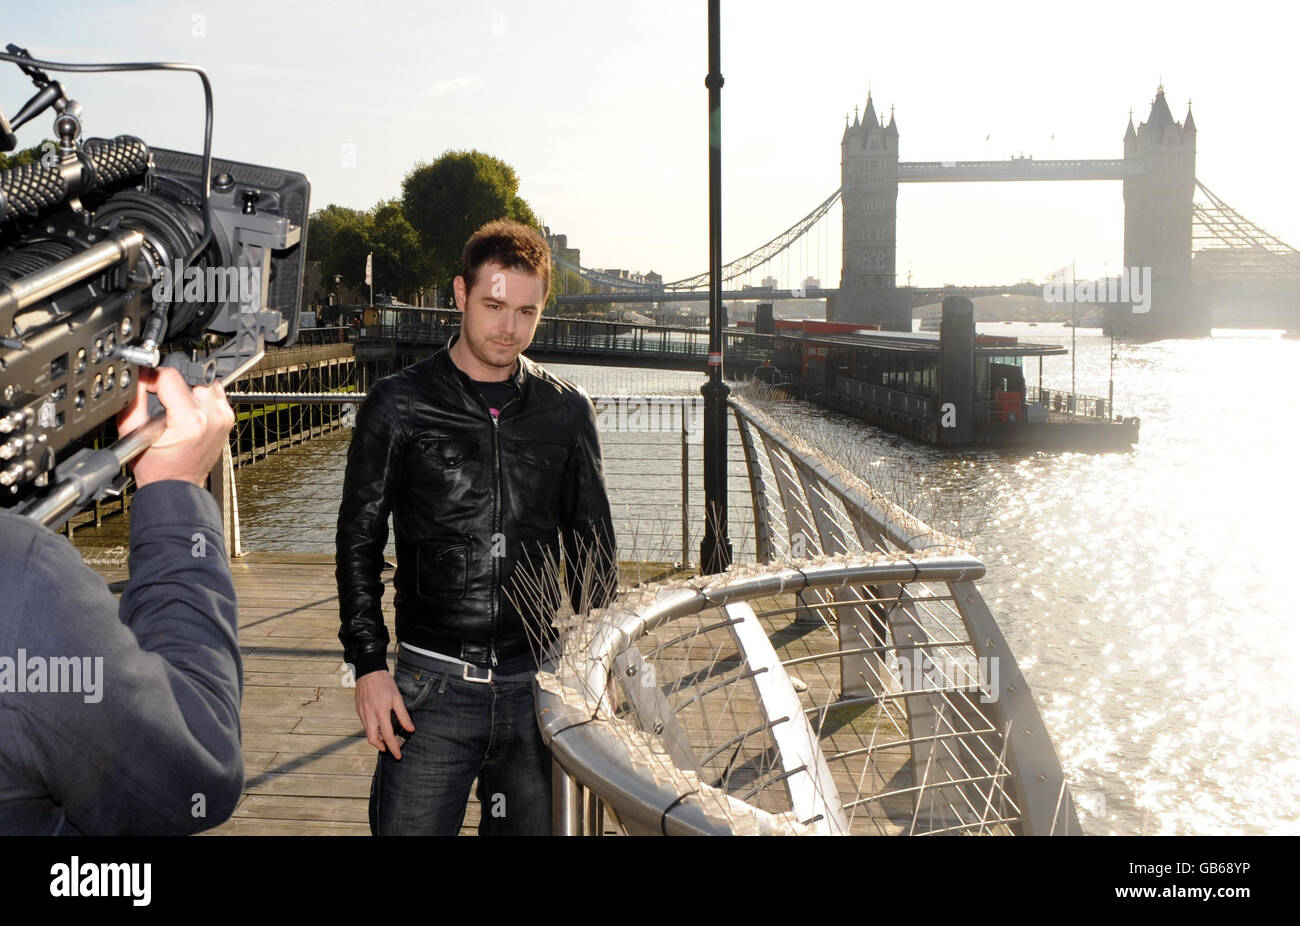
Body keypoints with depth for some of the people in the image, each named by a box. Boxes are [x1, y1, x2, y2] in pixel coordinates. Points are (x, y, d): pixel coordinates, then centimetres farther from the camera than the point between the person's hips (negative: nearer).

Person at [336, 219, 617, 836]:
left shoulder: (566, 411, 5)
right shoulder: (399, 406, -2)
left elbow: (592, 545, 13)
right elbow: (359, 542, 1)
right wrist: (368, 665, -5)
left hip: (538, 680, 3)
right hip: (432, 686, -2)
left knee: (533, 825, 11)